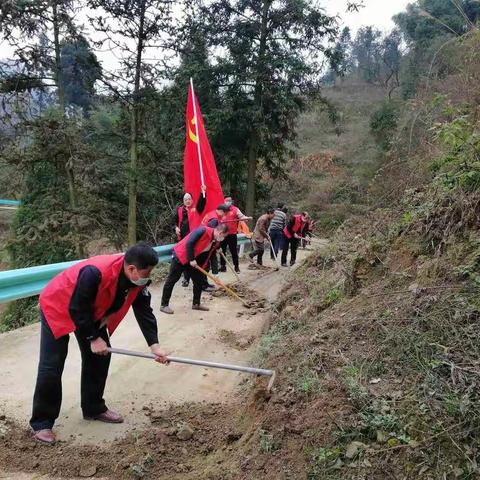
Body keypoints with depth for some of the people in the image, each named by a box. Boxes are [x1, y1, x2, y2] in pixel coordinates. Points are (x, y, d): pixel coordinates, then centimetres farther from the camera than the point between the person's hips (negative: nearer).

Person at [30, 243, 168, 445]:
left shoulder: (138, 281, -18)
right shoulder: (95, 273, -41)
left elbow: (144, 312, -11)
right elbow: (77, 309, -32)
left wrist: (154, 345, -17)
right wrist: (93, 338, -23)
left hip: (90, 311, 7)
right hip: (57, 306, -7)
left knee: (99, 357, 7)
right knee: (51, 367, -7)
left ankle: (94, 408, 23)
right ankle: (41, 423, 8)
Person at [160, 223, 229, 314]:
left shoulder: (216, 242, 0)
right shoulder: (203, 231, -25)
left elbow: (208, 254, 8)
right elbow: (189, 243, -28)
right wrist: (191, 260, -25)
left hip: (194, 260, 8)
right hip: (181, 255, -8)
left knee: (199, 280, 7)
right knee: (172, 280, -2)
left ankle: (196, 304, 21)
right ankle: (164, 305, 5)